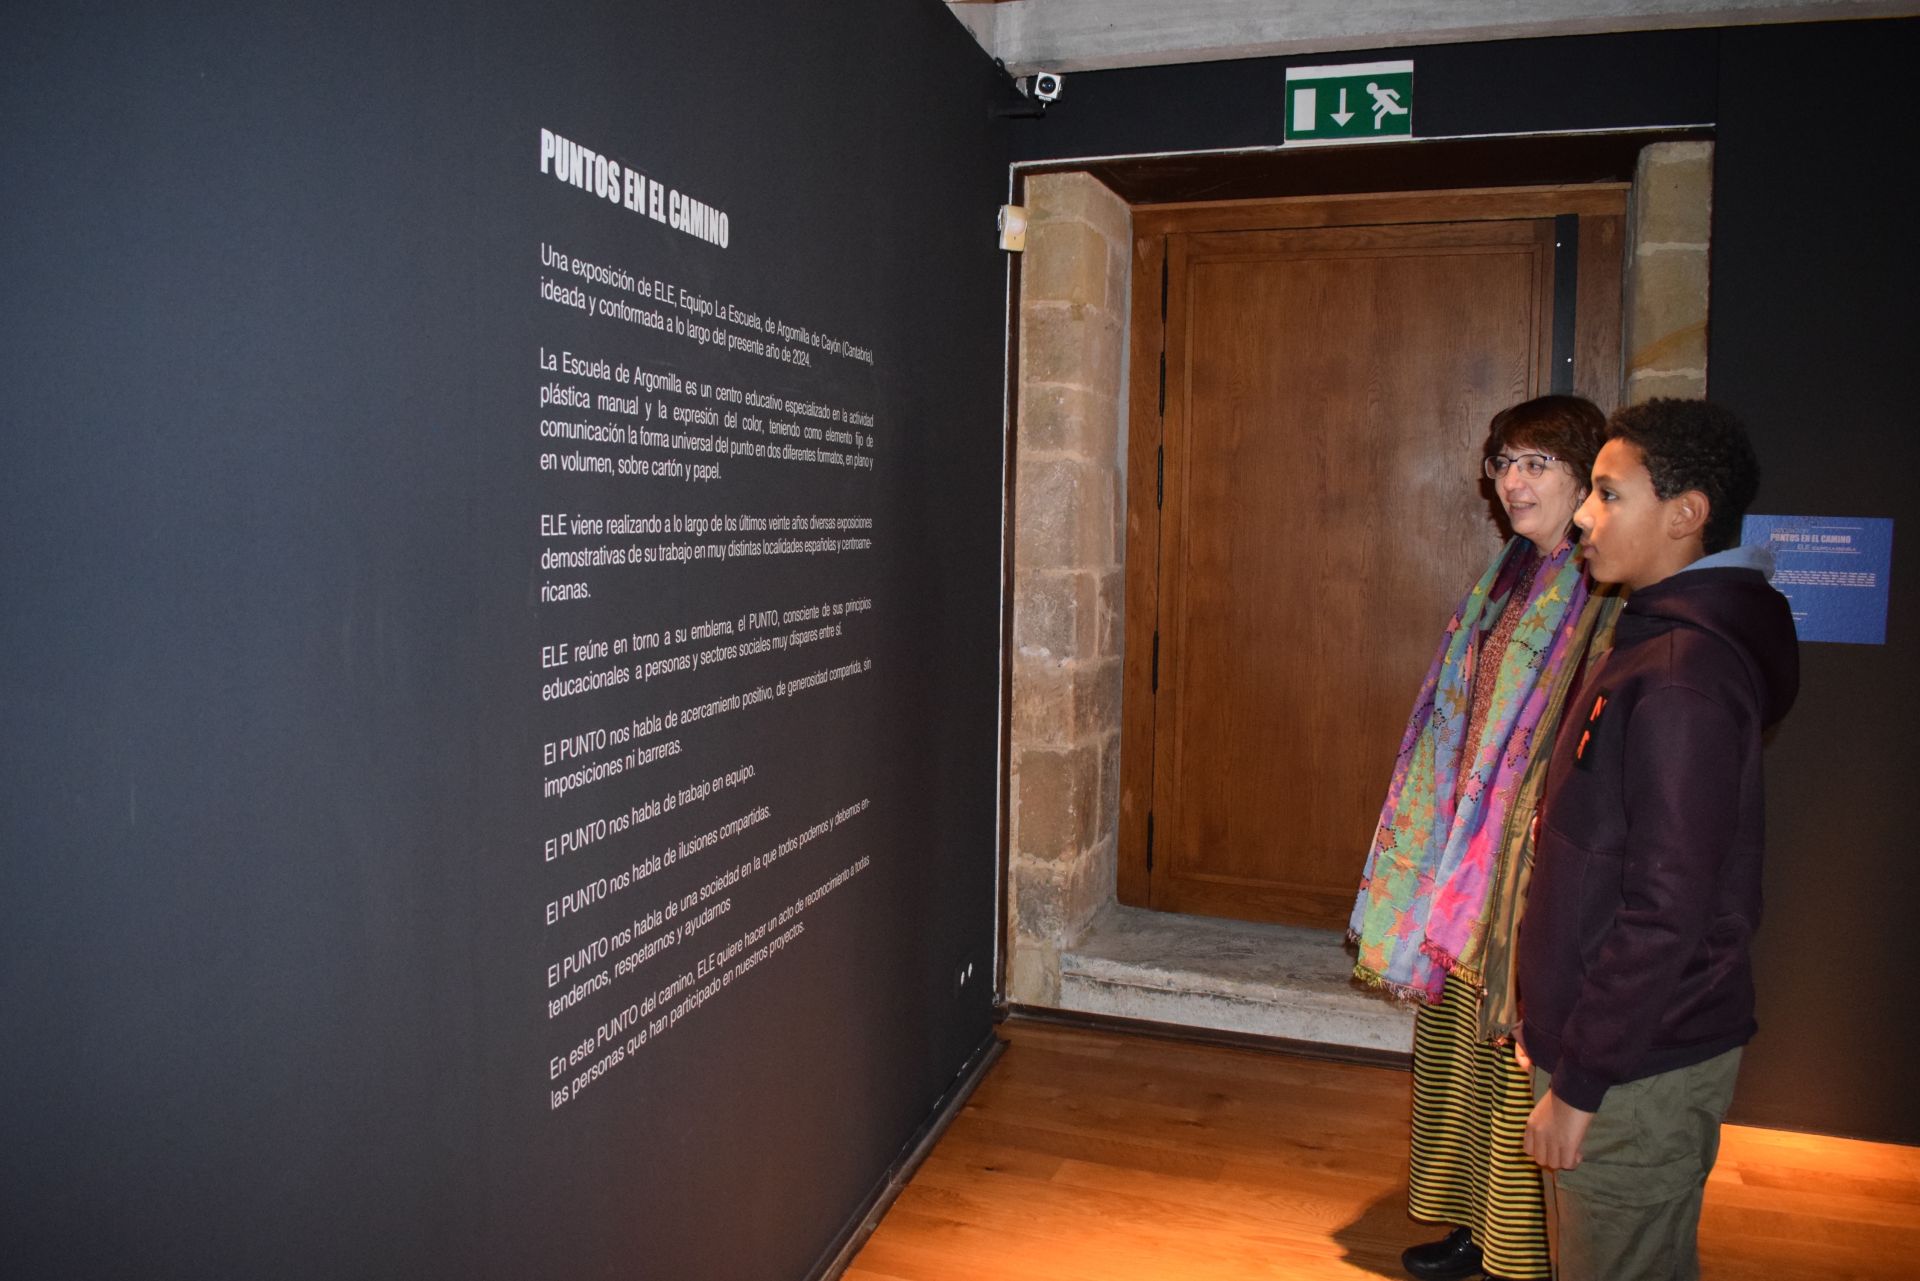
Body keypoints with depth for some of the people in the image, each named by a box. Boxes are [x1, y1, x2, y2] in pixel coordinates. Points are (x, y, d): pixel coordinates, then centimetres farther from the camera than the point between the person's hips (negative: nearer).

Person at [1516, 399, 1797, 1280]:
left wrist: (1579, 1082, -19)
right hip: (1636, 1050, 9)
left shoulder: (1683, 678, -23)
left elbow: (1666, 913, -25)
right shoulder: (1658, 638, 9)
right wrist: (1564, 1039, 19)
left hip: (1639, 1071, -9)